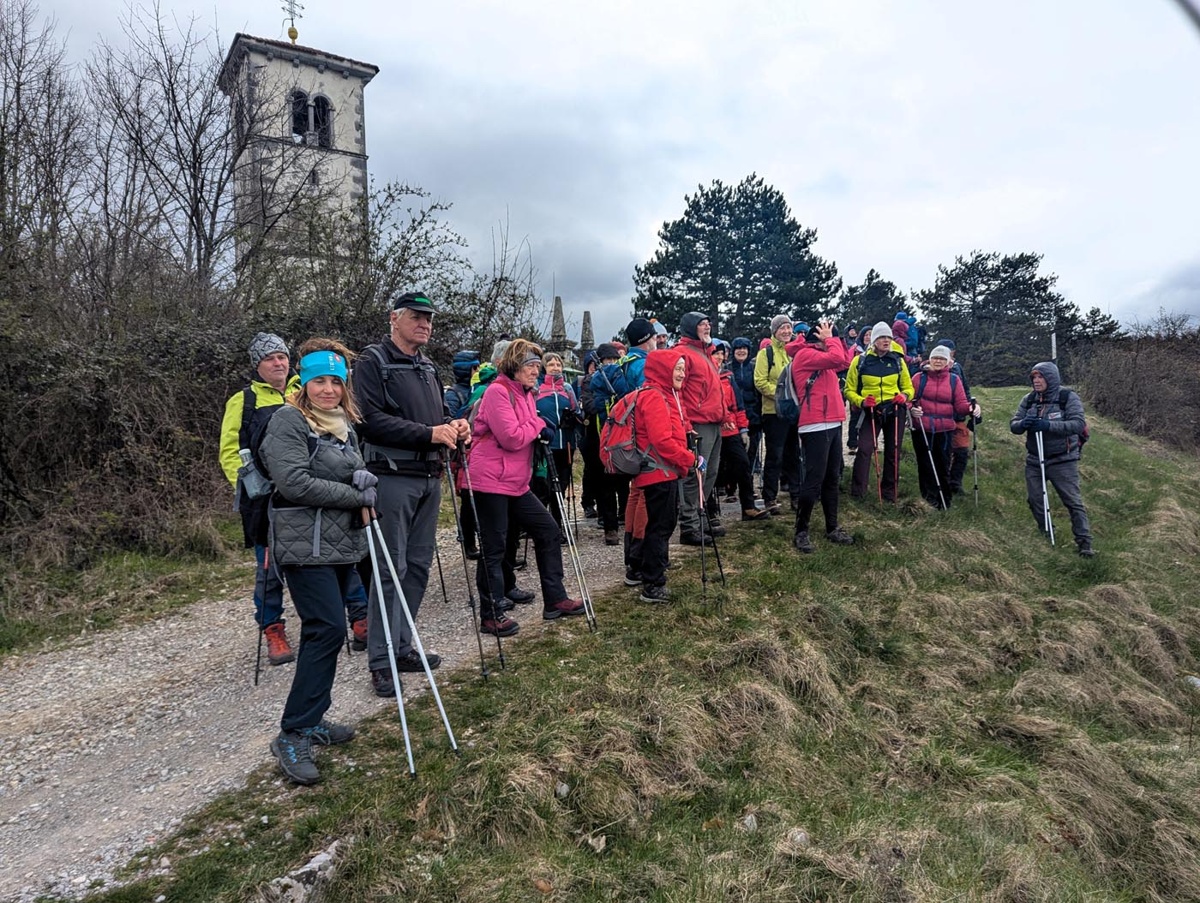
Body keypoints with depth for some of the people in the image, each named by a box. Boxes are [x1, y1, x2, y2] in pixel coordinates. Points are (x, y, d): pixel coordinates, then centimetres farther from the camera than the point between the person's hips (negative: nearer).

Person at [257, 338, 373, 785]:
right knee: (328, 628, -14)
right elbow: (295, 483, -20)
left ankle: (311, 720, 25)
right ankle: (292, 736, -5)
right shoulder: (288, 421, -10)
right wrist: (357, 495, -14)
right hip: (305, 546, -8)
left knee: (324, 630, 12)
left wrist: (364, 477, -2)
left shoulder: (343, 423, 15)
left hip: (341, 544, 8)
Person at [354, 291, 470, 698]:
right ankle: (380, 661, 4)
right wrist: (428, 433, -21)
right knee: (392, 569, -6)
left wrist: (453, 424, 2)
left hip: (429, 478, 8)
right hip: (393, 477, -8)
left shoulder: (428, 367, 19)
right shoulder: (373, 361, -6)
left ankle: (402, 647, 24)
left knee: (418, 565, 12)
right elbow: (371, 420, -17)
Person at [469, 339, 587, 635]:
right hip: (491, 481, -9)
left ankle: (555, 599, 18)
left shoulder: (526, 393, 16)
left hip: (516, 482, 9)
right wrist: (538, 425, -6)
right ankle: (491, 615, 9)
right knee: (494, 547, -2)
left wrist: (541, 430, 0)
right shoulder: (498, 392, -13)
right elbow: (511, 438, -21)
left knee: (548, 530, 9)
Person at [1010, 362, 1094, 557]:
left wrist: (1048, 425, -34)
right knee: (1035, 500, 11)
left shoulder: (1068, 397, -11)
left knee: (1073, 502, -4)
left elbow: (1079, 424, -22)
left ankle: (1084, 542, 4)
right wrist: (1023, 424, -26)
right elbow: (1013, 425, -1)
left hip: (1062, 461, -5)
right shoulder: (1029, 400, 3)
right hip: (1034, 461, 5)